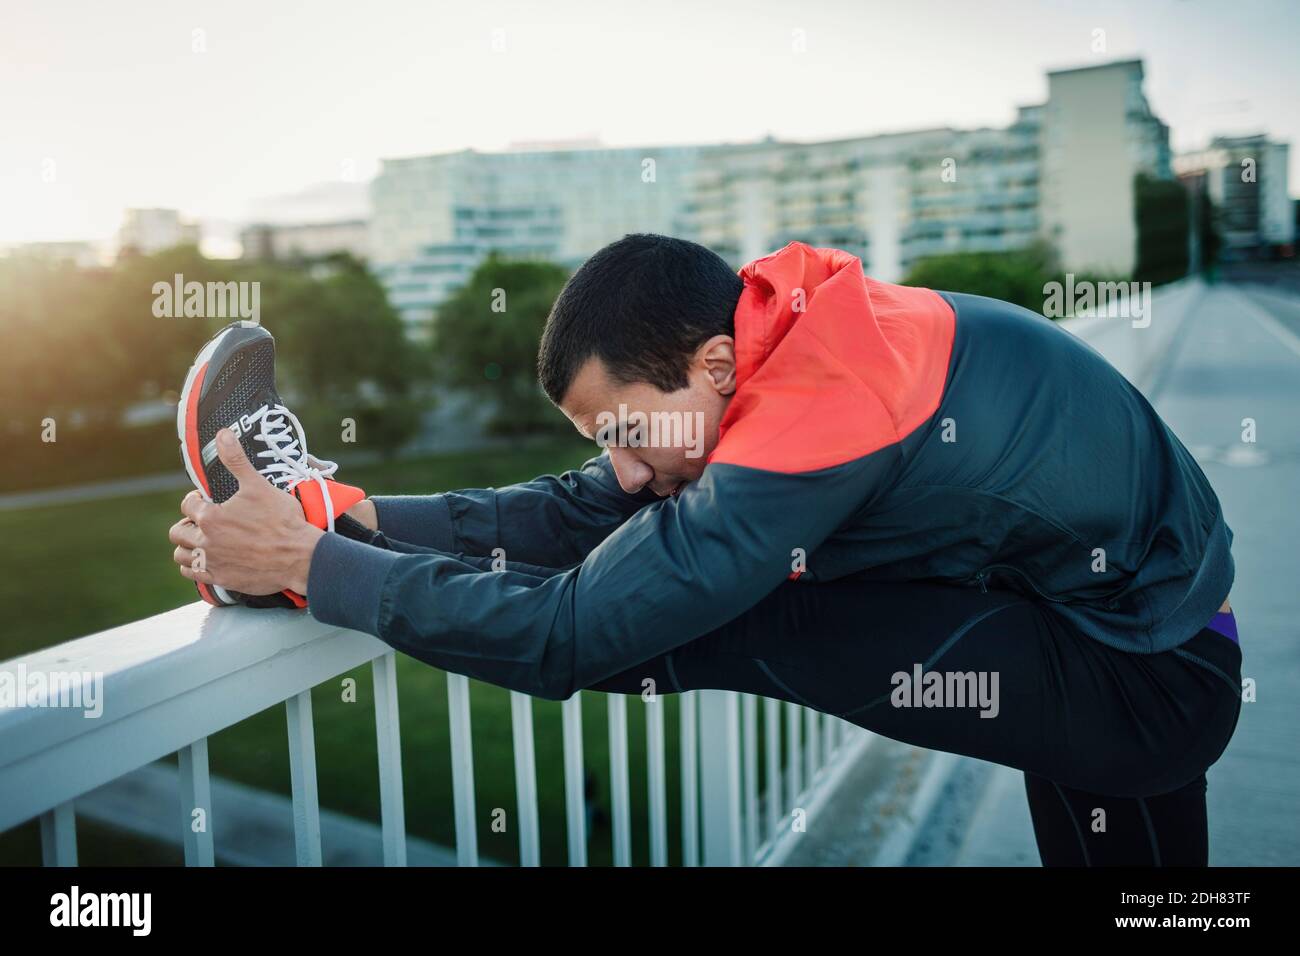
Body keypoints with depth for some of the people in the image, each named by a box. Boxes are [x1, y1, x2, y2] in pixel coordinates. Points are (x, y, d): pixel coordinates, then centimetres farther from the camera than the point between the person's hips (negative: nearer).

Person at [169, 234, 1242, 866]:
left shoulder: (819, 416, -31)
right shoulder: (788, 328, -4)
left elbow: (572, 627, -29)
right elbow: (588, 515, -3)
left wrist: (310, 565, -21)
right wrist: (360, 514, -8)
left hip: (1150, 675, -8)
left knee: (728, 623, -21)